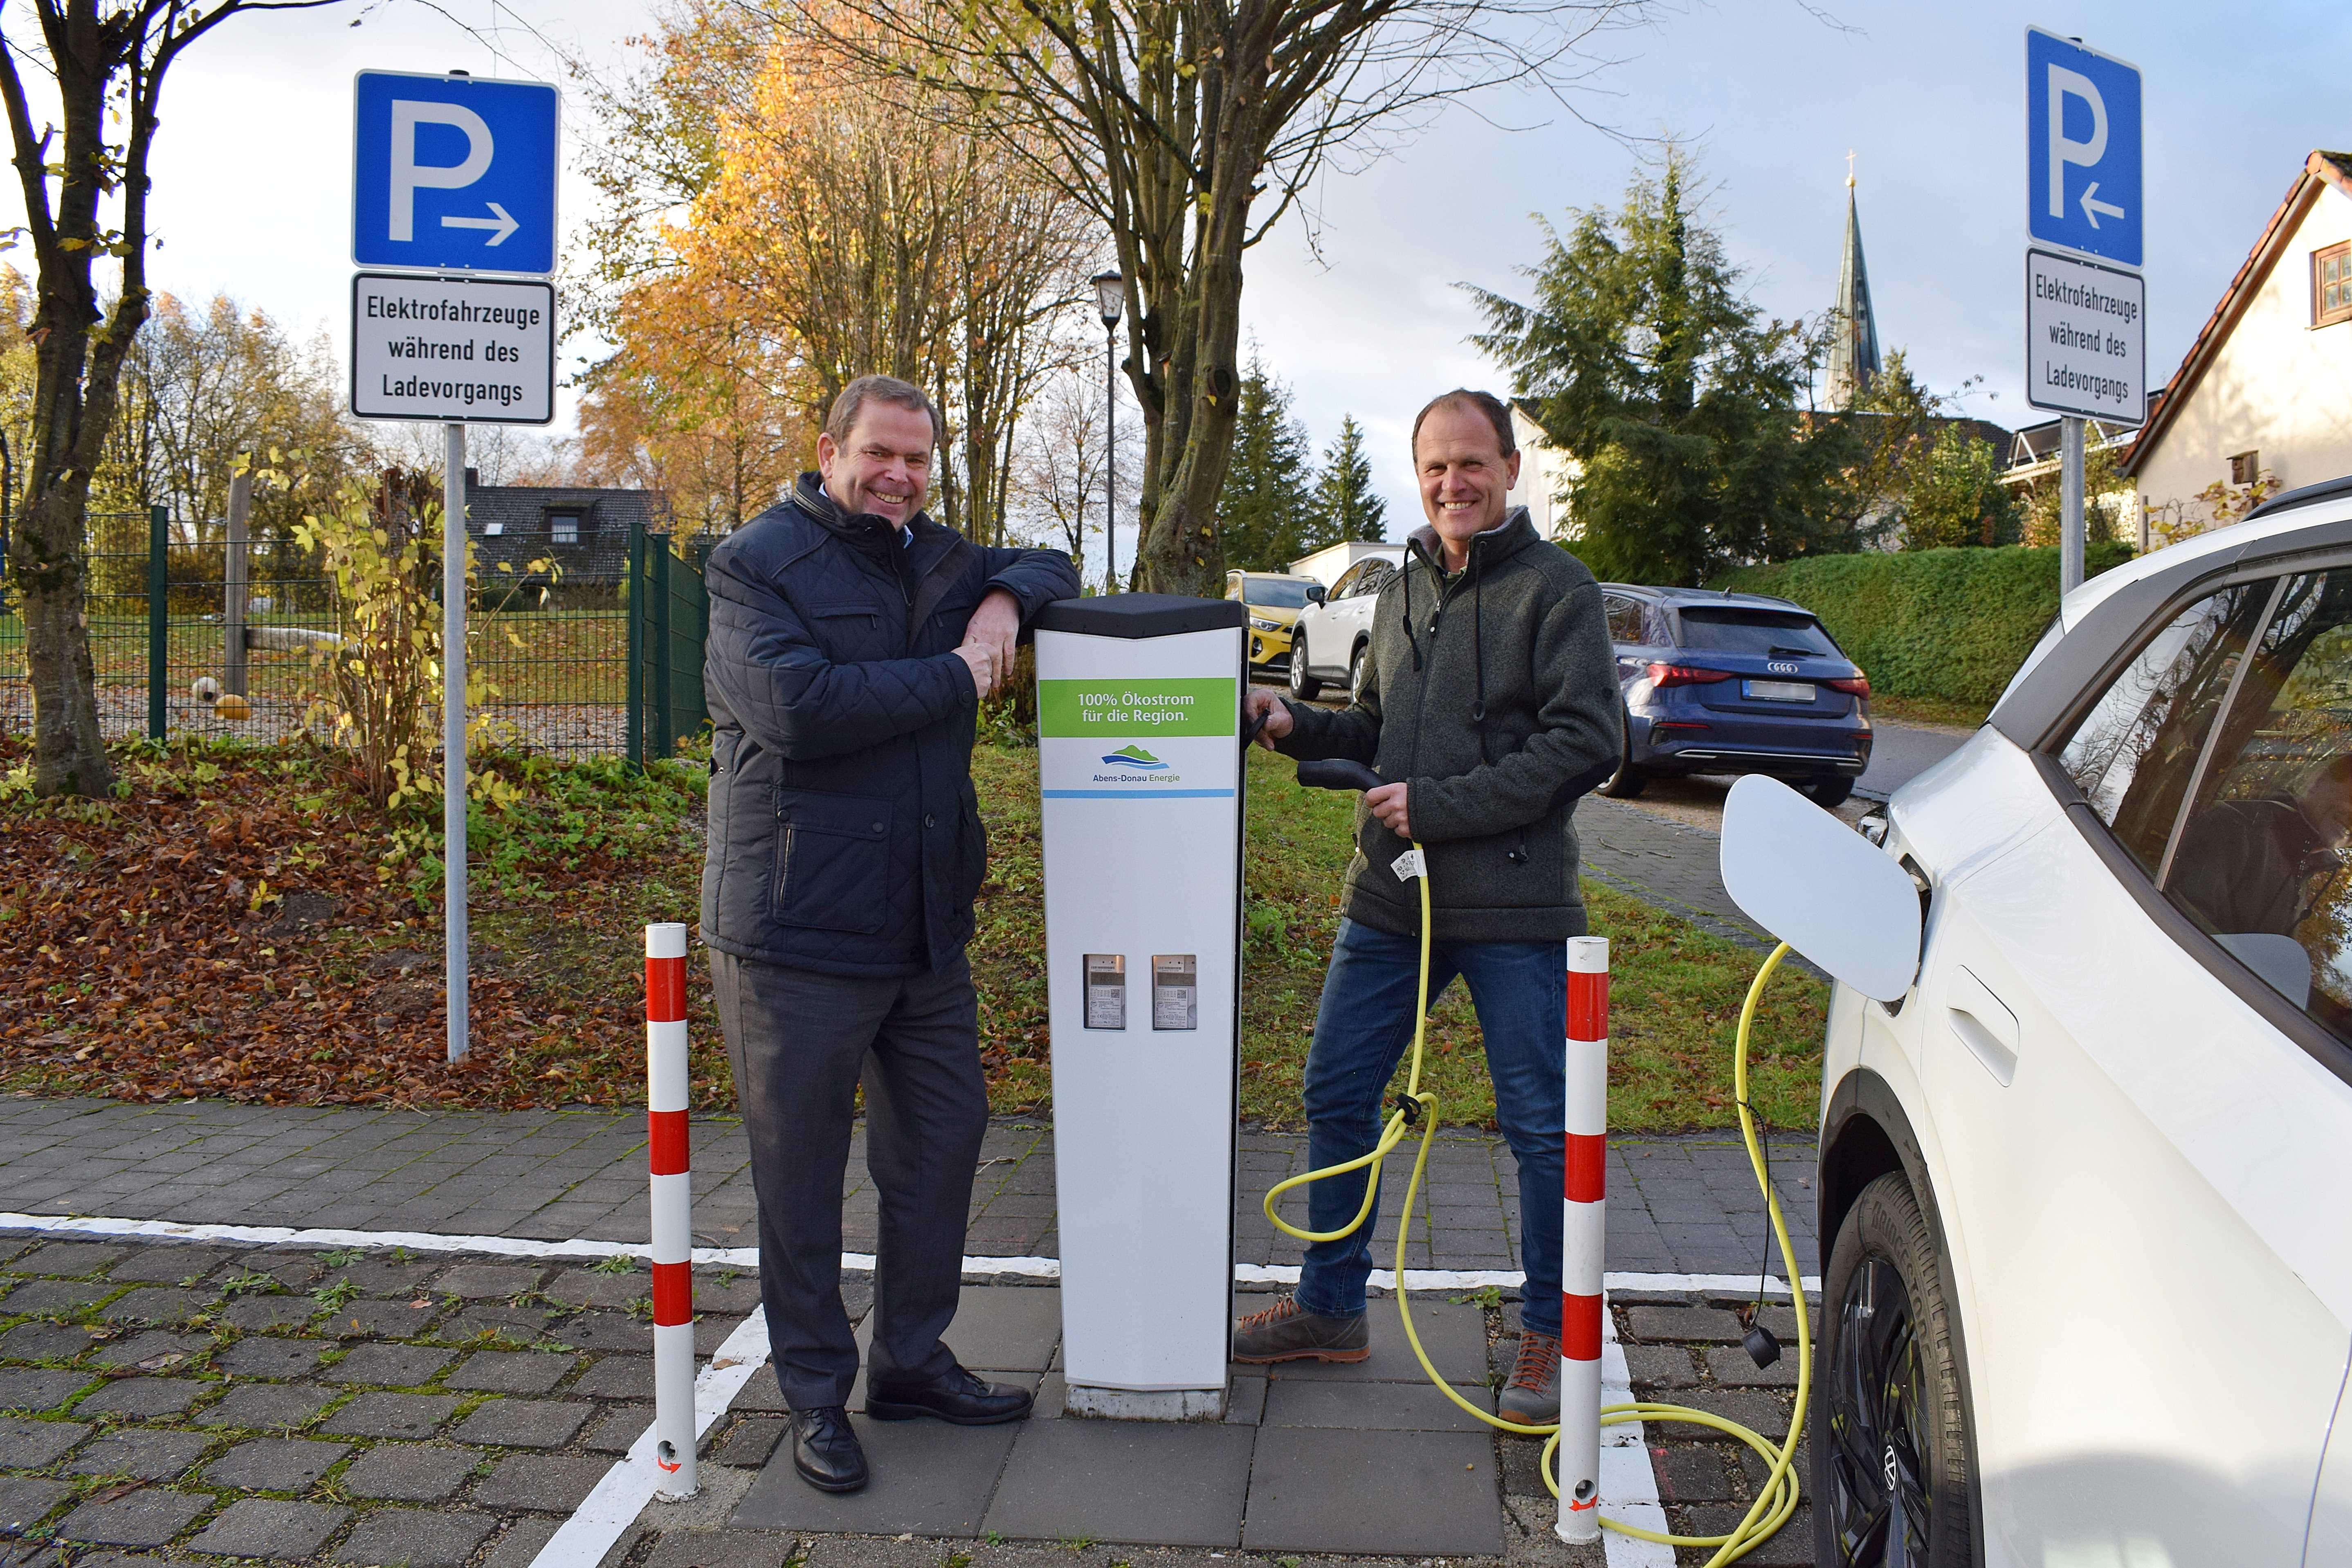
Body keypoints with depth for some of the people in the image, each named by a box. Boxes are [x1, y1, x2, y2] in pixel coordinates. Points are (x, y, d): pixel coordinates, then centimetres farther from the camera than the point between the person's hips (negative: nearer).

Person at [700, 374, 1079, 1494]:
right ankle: (816, 1395, 23)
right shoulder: (756, 563, -7)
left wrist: (1006, 600, 2)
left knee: (944, 1138, 15)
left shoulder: (938, 561, 13)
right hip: (798, 930, -7)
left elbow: (1052, 570, 26)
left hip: (925, 928, 7)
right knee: (801, 1173, 5)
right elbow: (795, 704, -22)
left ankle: (912, 1360, 33)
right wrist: (952, 679, -15)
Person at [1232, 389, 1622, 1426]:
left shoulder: (1557, 590, -5)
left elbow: (1585, 744, -14)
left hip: (1514, 909, -6)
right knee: (1336, 1096, 11)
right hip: (1391, 900, 6)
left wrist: (1437, 807, -17)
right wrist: (1296, 726, 4)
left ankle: (1550, 1337, 22)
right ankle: (1331, 1310, 28)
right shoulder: (1402, 593, 15)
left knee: (1542, 1127, 3)